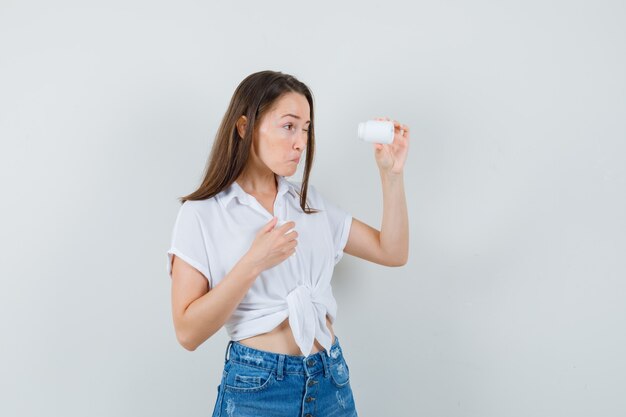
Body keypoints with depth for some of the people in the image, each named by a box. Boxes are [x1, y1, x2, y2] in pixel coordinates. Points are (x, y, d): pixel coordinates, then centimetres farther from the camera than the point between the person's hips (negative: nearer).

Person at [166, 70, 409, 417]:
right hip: (257, 387, -4)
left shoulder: (309, 201, 8)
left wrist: (391, 173, -2)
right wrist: (253, 264, -23)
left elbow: (392, 252, 7)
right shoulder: (202, 214, -8)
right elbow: (188, 332, -13)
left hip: (331, 380, 5)